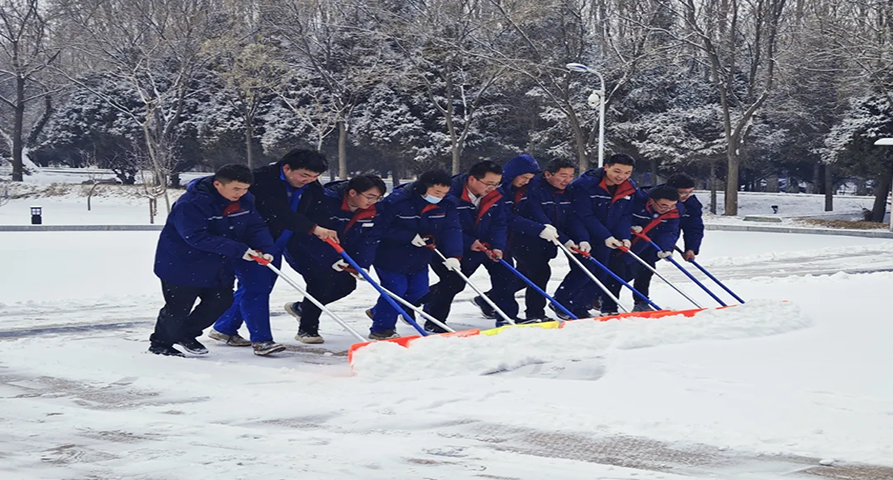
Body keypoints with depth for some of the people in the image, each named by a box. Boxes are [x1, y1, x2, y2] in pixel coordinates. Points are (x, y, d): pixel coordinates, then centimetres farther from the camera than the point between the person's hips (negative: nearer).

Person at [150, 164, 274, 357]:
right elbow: (198, 237, -34)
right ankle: (160, 343, 28)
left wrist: (264, 249, -24)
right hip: (182, 266, -7)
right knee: (178, 309, 2)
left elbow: (257, 227, -2)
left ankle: (187, 334, 35)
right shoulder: (190, 204, -28)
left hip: (219, 268, 7)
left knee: (221, 302, 13)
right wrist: (238, 249, -37)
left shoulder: (245, 200, -6)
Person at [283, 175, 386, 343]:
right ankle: (306, 329, -7)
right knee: (324, 280, -22)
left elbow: (369, 239, -11)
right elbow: (309, 234, -34)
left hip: (337, 254, 7)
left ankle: (301, 308, 22)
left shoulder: (372, 211, -12)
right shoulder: (326, 201, -33)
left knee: (347, 284, 2)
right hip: (305, 248, -7)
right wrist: (331, 260, -37)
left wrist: (361, 266, -25)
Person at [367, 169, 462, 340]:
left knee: (419, 291, 11)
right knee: (395, 289, -9)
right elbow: (380, 227, -25)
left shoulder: (446, 205, -9)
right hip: (391, 256, -7)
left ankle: (378, 312, 32)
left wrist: (453, 255, -28)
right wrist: (409, 236, -29)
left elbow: (452, 230, -12)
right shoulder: (397, 201, -26)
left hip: (419, 259, 7)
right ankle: (380, 330, 9)